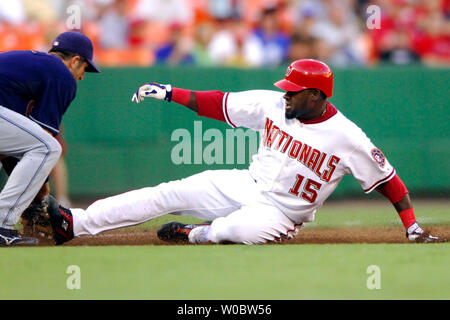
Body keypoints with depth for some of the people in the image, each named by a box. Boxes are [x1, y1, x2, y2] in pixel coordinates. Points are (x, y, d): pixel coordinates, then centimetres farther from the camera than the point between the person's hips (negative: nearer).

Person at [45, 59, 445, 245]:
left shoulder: (346, 137, -17)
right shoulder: (272, 104, -3)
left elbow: (387, 178, -12)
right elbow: (220, 103, 3)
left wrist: (412, 227, -17)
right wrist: (169, 92, -1)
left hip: (281, 212, -5)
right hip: (245, 185, 5)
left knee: (244, 229, -40)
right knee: (169, 193, -9)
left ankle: (198, 234, -7)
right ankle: (76, 223, -12)